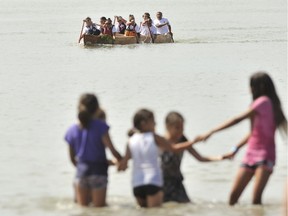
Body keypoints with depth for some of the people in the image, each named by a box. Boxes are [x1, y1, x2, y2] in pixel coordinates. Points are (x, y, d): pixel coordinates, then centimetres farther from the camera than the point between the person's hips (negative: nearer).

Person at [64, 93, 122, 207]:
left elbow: (72, 158, 9)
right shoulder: (100, 126, -14)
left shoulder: (72, 130, 0)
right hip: (98, 170, -3)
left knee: (83, 206, 15)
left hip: (81, 171, 4)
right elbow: (113, 150, -13)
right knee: (99, 206, 6)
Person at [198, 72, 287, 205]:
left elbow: (238, 119, -17)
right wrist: (236, 149, 18)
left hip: (265, 155, -9)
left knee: (256, 197, -18)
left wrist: (211, 132, -17)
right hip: (250, 154, 9)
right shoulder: (263, 102, 15)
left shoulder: (263, 101, -12)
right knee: (233, 195, 4)